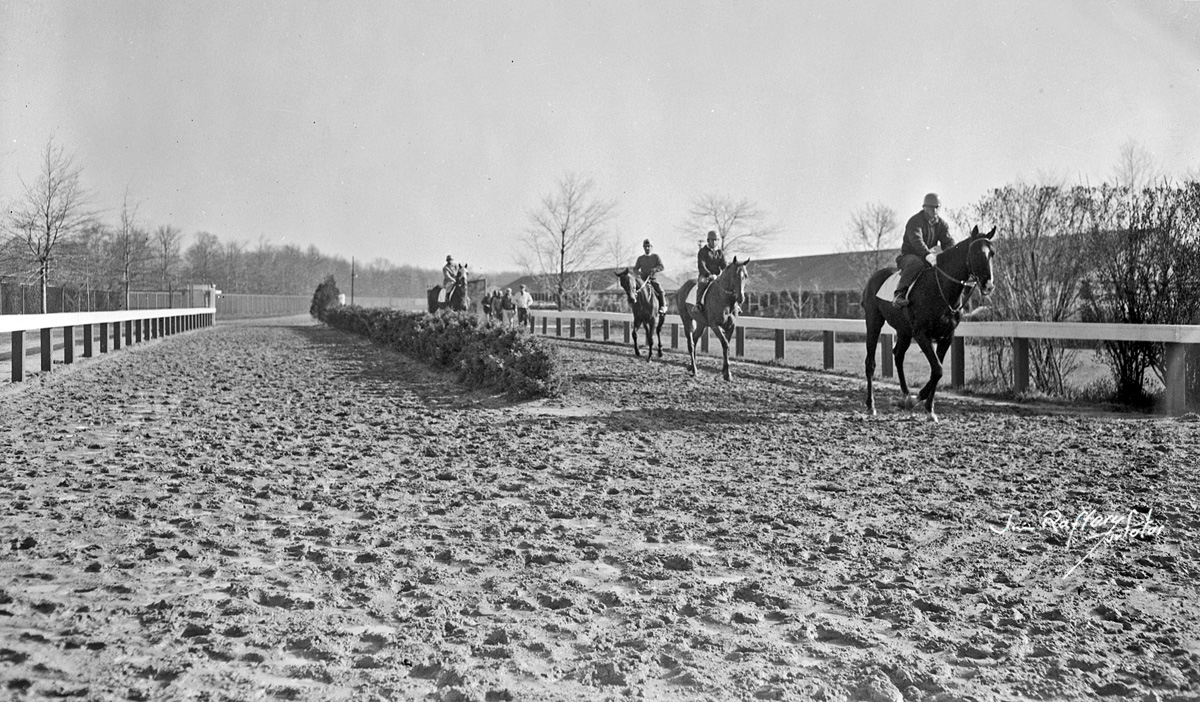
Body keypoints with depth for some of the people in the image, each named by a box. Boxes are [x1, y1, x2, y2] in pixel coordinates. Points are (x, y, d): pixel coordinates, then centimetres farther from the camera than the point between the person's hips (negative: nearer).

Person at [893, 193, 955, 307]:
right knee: (916, 262, -41)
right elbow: (916, 240, -30)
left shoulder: (941, 223, 9)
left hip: (929, 255, 7)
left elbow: (949, 241, 0)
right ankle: (900, 294, -44)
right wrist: (927, 255, -47)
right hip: (909, 256, -7)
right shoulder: (915, 221, -13)